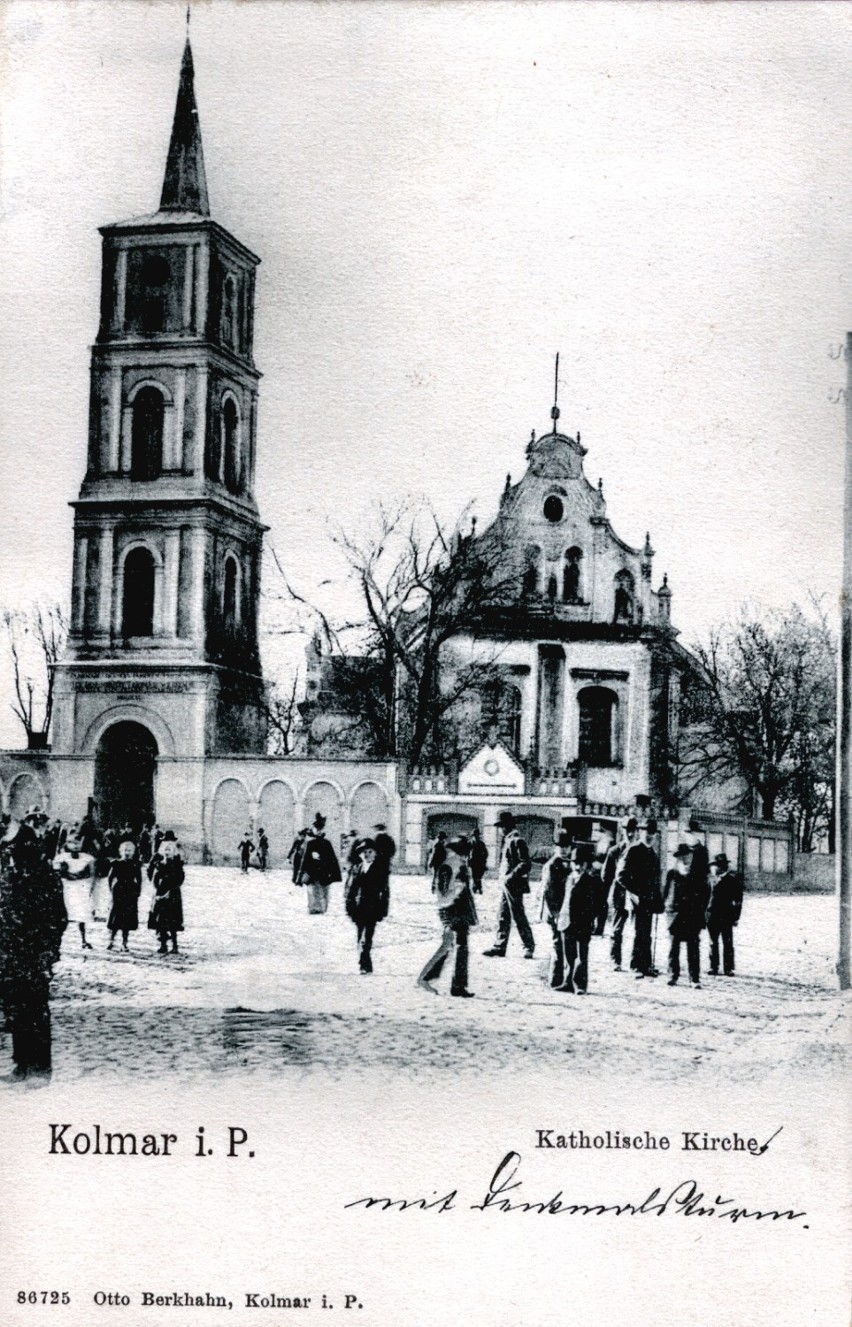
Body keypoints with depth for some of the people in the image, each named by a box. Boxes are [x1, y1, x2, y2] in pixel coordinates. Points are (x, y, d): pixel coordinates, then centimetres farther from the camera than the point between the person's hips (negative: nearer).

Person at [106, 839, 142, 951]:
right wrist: (112, 889, -1)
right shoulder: (116, 864, 1)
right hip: (118, 894, -1)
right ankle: (111, 940, 11)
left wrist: (137, 892, 1)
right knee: (116, 917, -1)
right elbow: (110, 878, 6)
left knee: (128, 920, 2)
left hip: (131, 895, 1)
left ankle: (124, 942, 8)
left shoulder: (136, 865, 4)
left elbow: (139, 880, 8)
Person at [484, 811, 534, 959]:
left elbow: (525, 864, -19)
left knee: (518, 917, -3)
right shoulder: (508, 841, 14)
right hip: (507, 886, 9)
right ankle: (499, 947, 13)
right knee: (503, 917, 10)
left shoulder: (517, 841, -14)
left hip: (514, 886, -9)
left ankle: (529, 946, 6)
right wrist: (503, 878, 14)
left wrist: (511, 877, -22)